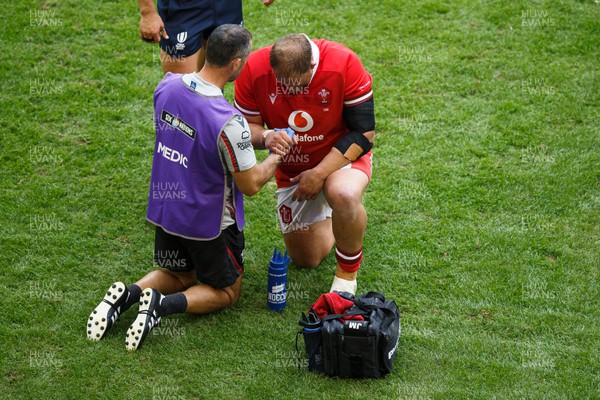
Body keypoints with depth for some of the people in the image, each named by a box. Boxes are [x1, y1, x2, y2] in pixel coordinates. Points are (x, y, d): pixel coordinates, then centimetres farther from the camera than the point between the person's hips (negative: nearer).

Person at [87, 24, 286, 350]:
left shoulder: (167, 86, -11)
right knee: (226, 292, 18)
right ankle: (163, 305, -9)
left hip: (164, 209, 6)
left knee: (179, 275, 30)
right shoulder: (229, 121, -30)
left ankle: (127, 295, 1)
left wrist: (257, 137, 12)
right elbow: (250, 185, -19)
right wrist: (276, 156, 0)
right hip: (209, 221, -6)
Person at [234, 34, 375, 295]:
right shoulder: (254, 70, -20)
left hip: (341, 156, -3)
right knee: (306, 259, 9)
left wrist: (320, 173, -26)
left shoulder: (344, 64, -27)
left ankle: (348, 272, -12)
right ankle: (325, 218, 44)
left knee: (343, 195, -40)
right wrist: (266, 136, -33)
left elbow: (364, 133, -22)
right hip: (291, 170, 3)